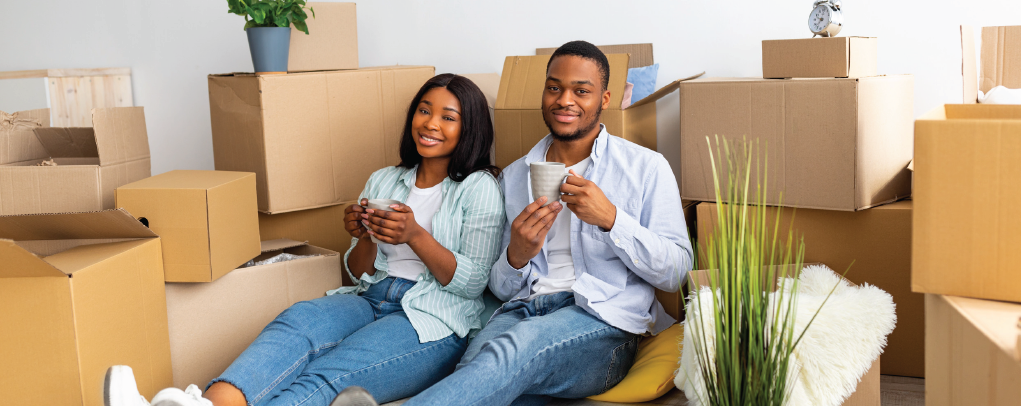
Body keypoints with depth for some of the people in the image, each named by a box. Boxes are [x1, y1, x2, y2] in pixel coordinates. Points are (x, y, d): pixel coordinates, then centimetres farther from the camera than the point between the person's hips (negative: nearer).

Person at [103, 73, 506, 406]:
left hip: (435, 323, -5)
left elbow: (473, 283, -4)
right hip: (371, 302, 5)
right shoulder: (383, 180, 20)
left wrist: (416, 236, -17)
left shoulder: (480, 188, 4)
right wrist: (364, 238, -4)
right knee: (299, 319, -29)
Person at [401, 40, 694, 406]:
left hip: (602, 320, -3)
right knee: (473, 368, -38)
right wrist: (515, 257, -5)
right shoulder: (514, 177, 20)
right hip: (522, 309, 3)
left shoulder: (646, 167, 9)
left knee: (517, 346, -38)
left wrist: (610, 219, -12)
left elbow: (676, 270, 2)